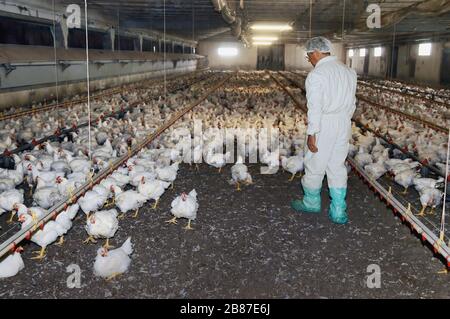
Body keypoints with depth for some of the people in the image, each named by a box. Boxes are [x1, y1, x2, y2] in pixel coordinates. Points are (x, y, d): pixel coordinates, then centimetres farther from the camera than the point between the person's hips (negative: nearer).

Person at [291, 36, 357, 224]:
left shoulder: (316, 74, -14)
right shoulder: (348, 71, 9)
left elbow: (315, 108, -18)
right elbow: (352, 102, 13)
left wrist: (311, 134, -15)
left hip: (324, 126, -7)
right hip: (344, 125, 7)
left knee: (314, 166, 11)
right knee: (338, 168, 12)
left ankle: (312, 202, 28)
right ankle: (338, 212, 15)